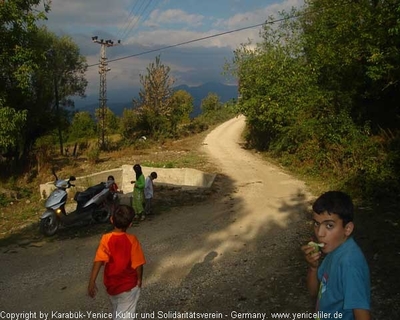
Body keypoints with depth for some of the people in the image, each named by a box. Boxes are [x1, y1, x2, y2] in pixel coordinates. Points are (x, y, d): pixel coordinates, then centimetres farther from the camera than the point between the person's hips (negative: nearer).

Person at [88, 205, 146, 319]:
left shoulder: (106, 239, -12)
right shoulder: (132, 240, -16)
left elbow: (98, 261, -20)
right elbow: (138, 264, -12)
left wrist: (92, 282, -19)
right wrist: (139, 280, 3)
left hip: (111, 285, 3)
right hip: (128, 285, -3)